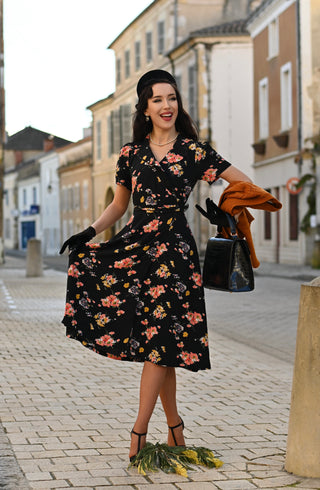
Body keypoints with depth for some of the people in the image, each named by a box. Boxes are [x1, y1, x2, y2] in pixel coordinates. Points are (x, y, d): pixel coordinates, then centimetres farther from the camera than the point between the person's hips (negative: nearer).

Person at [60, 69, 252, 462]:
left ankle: (139, 431, -5)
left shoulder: (193, 151, 3)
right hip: (136, 244, 3)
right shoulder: (131, 153, 12)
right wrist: (89, 233, 7)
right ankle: (175, 428, 13)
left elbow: (244, 184, 6)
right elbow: (118, 205, 19)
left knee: (158, 335, -8)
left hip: (173, 247, -3)